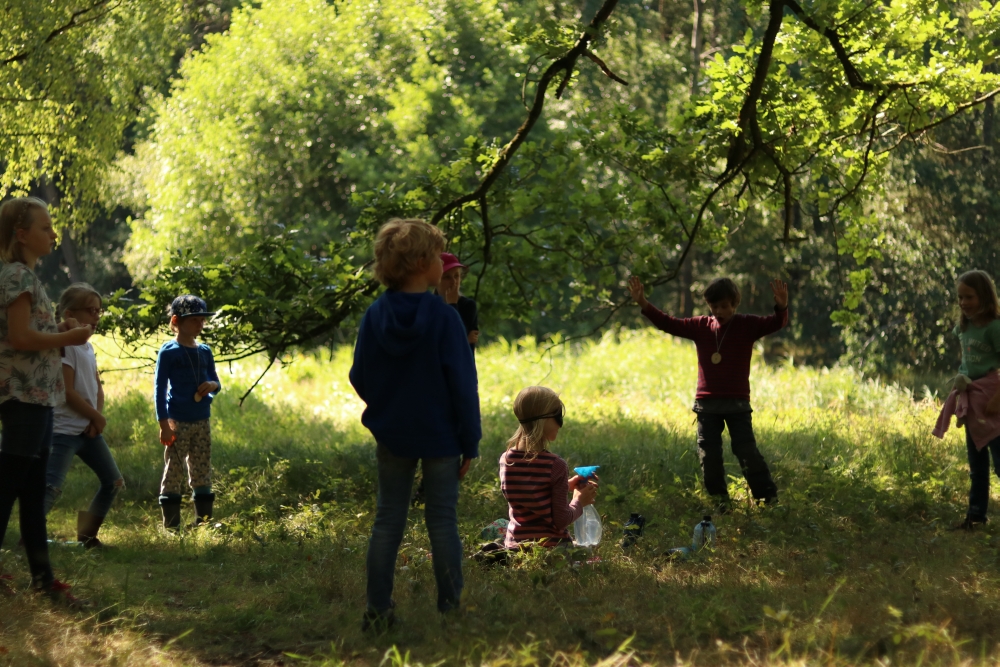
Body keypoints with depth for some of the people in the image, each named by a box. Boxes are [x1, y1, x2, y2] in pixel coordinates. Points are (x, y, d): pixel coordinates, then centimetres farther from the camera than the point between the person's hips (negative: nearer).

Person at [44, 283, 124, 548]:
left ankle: (87, 535, 21)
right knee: (51, 487, -21)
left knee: (113, 482, 13)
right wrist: (98, 417, -9)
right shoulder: (64, 344, -14)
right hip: (64, 429, -9)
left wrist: (97, 417, -3)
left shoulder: (87, 347, 15)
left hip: (88, 429, 9)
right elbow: (68, 392, -19)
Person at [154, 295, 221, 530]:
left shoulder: (205, 352, 12)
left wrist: (213, 385, -7)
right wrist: (164, 423, -13)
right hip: (178, 422, -6)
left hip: (202, 422, 6)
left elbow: (215, 381, 20)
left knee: (202, 475, 9)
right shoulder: (168, 352, -5)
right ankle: (171, 527, -2)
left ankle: (203, 525, 15)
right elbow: (159, 388, -6)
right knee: (173, 475, -5)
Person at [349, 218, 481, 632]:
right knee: (442, 523, 7)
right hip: (440, 437, -3)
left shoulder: (375, 316, -6)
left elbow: (359, 378, 2)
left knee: (387, 523, 11)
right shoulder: (444, 318, -17)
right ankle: (449, 607, 12)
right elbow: (463, 385, -14)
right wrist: (470, 443, -6)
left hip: (391, 437, 3)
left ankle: (377, 610, 11)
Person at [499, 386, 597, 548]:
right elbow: (561, 520, -14)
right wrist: (579, 502, 5)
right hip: (551, 545, -6)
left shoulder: (506, 460, -1)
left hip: (514, 544, 6)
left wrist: (566, 486, 18)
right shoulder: (555, 465, -17)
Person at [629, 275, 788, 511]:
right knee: (709, 456, 3)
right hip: (707, 403, 4)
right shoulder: (700, 326, 8)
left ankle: (769, 499, -1)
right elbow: (668, 323, 7)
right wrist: (644, 304, -5)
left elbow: (775, 323, -13)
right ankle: (720, 503, 14)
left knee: (747, 451, -8)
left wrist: (782, 308, -35)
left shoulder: (747, 325, -1)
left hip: (737, 403, -4)